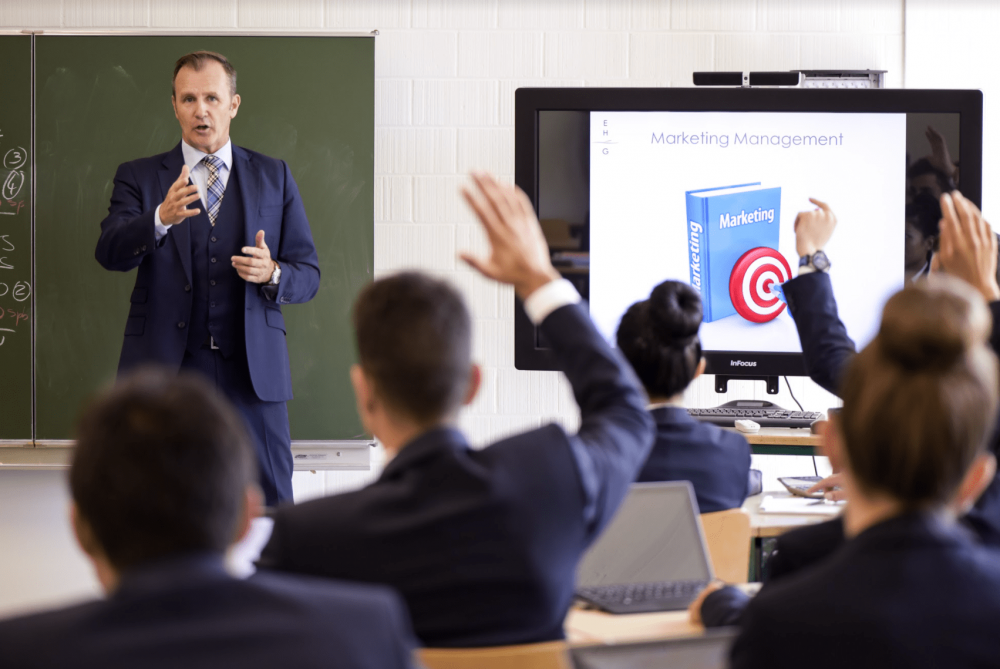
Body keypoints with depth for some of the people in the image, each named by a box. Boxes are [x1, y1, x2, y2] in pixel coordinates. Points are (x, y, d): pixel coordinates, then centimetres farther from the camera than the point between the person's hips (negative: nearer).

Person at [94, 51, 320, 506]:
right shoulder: (138, 178, 7)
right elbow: (109, 253, -10)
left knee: (269, 511, 0)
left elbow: (308, 274, 10)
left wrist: (273, 274, -13)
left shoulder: (274, 178, 11)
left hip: (252, 371, 1)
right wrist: (162, 218, -29)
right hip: (164, 368, -1)